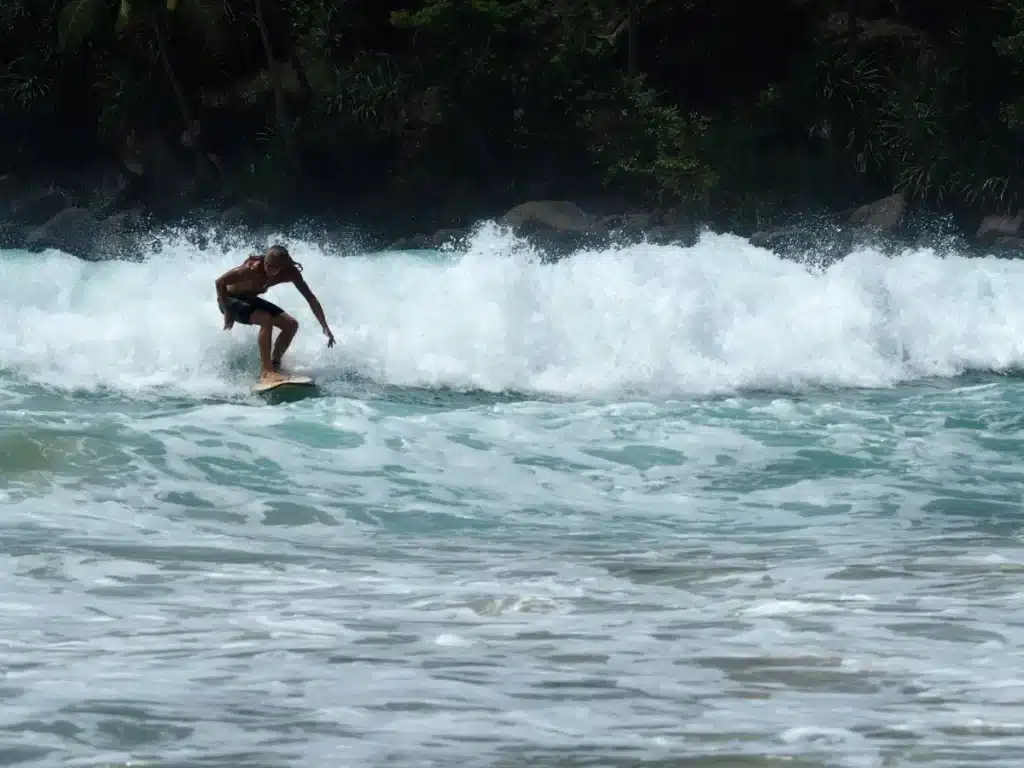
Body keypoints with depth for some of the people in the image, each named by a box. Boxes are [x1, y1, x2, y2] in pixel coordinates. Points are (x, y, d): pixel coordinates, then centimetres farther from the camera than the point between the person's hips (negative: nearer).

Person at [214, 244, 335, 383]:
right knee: (266, 319, -30)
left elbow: (311, 298, -12)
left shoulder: (290, 273, -18)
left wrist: (325, 327, -16)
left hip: (250, 299, 7)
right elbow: (220, 282, -29)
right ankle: (266, 372, -29)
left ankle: (274, 364, 6)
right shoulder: (254, 268, -34)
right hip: (230, 299, -7)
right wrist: (227, 312, -26)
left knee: (291, 324, -2)